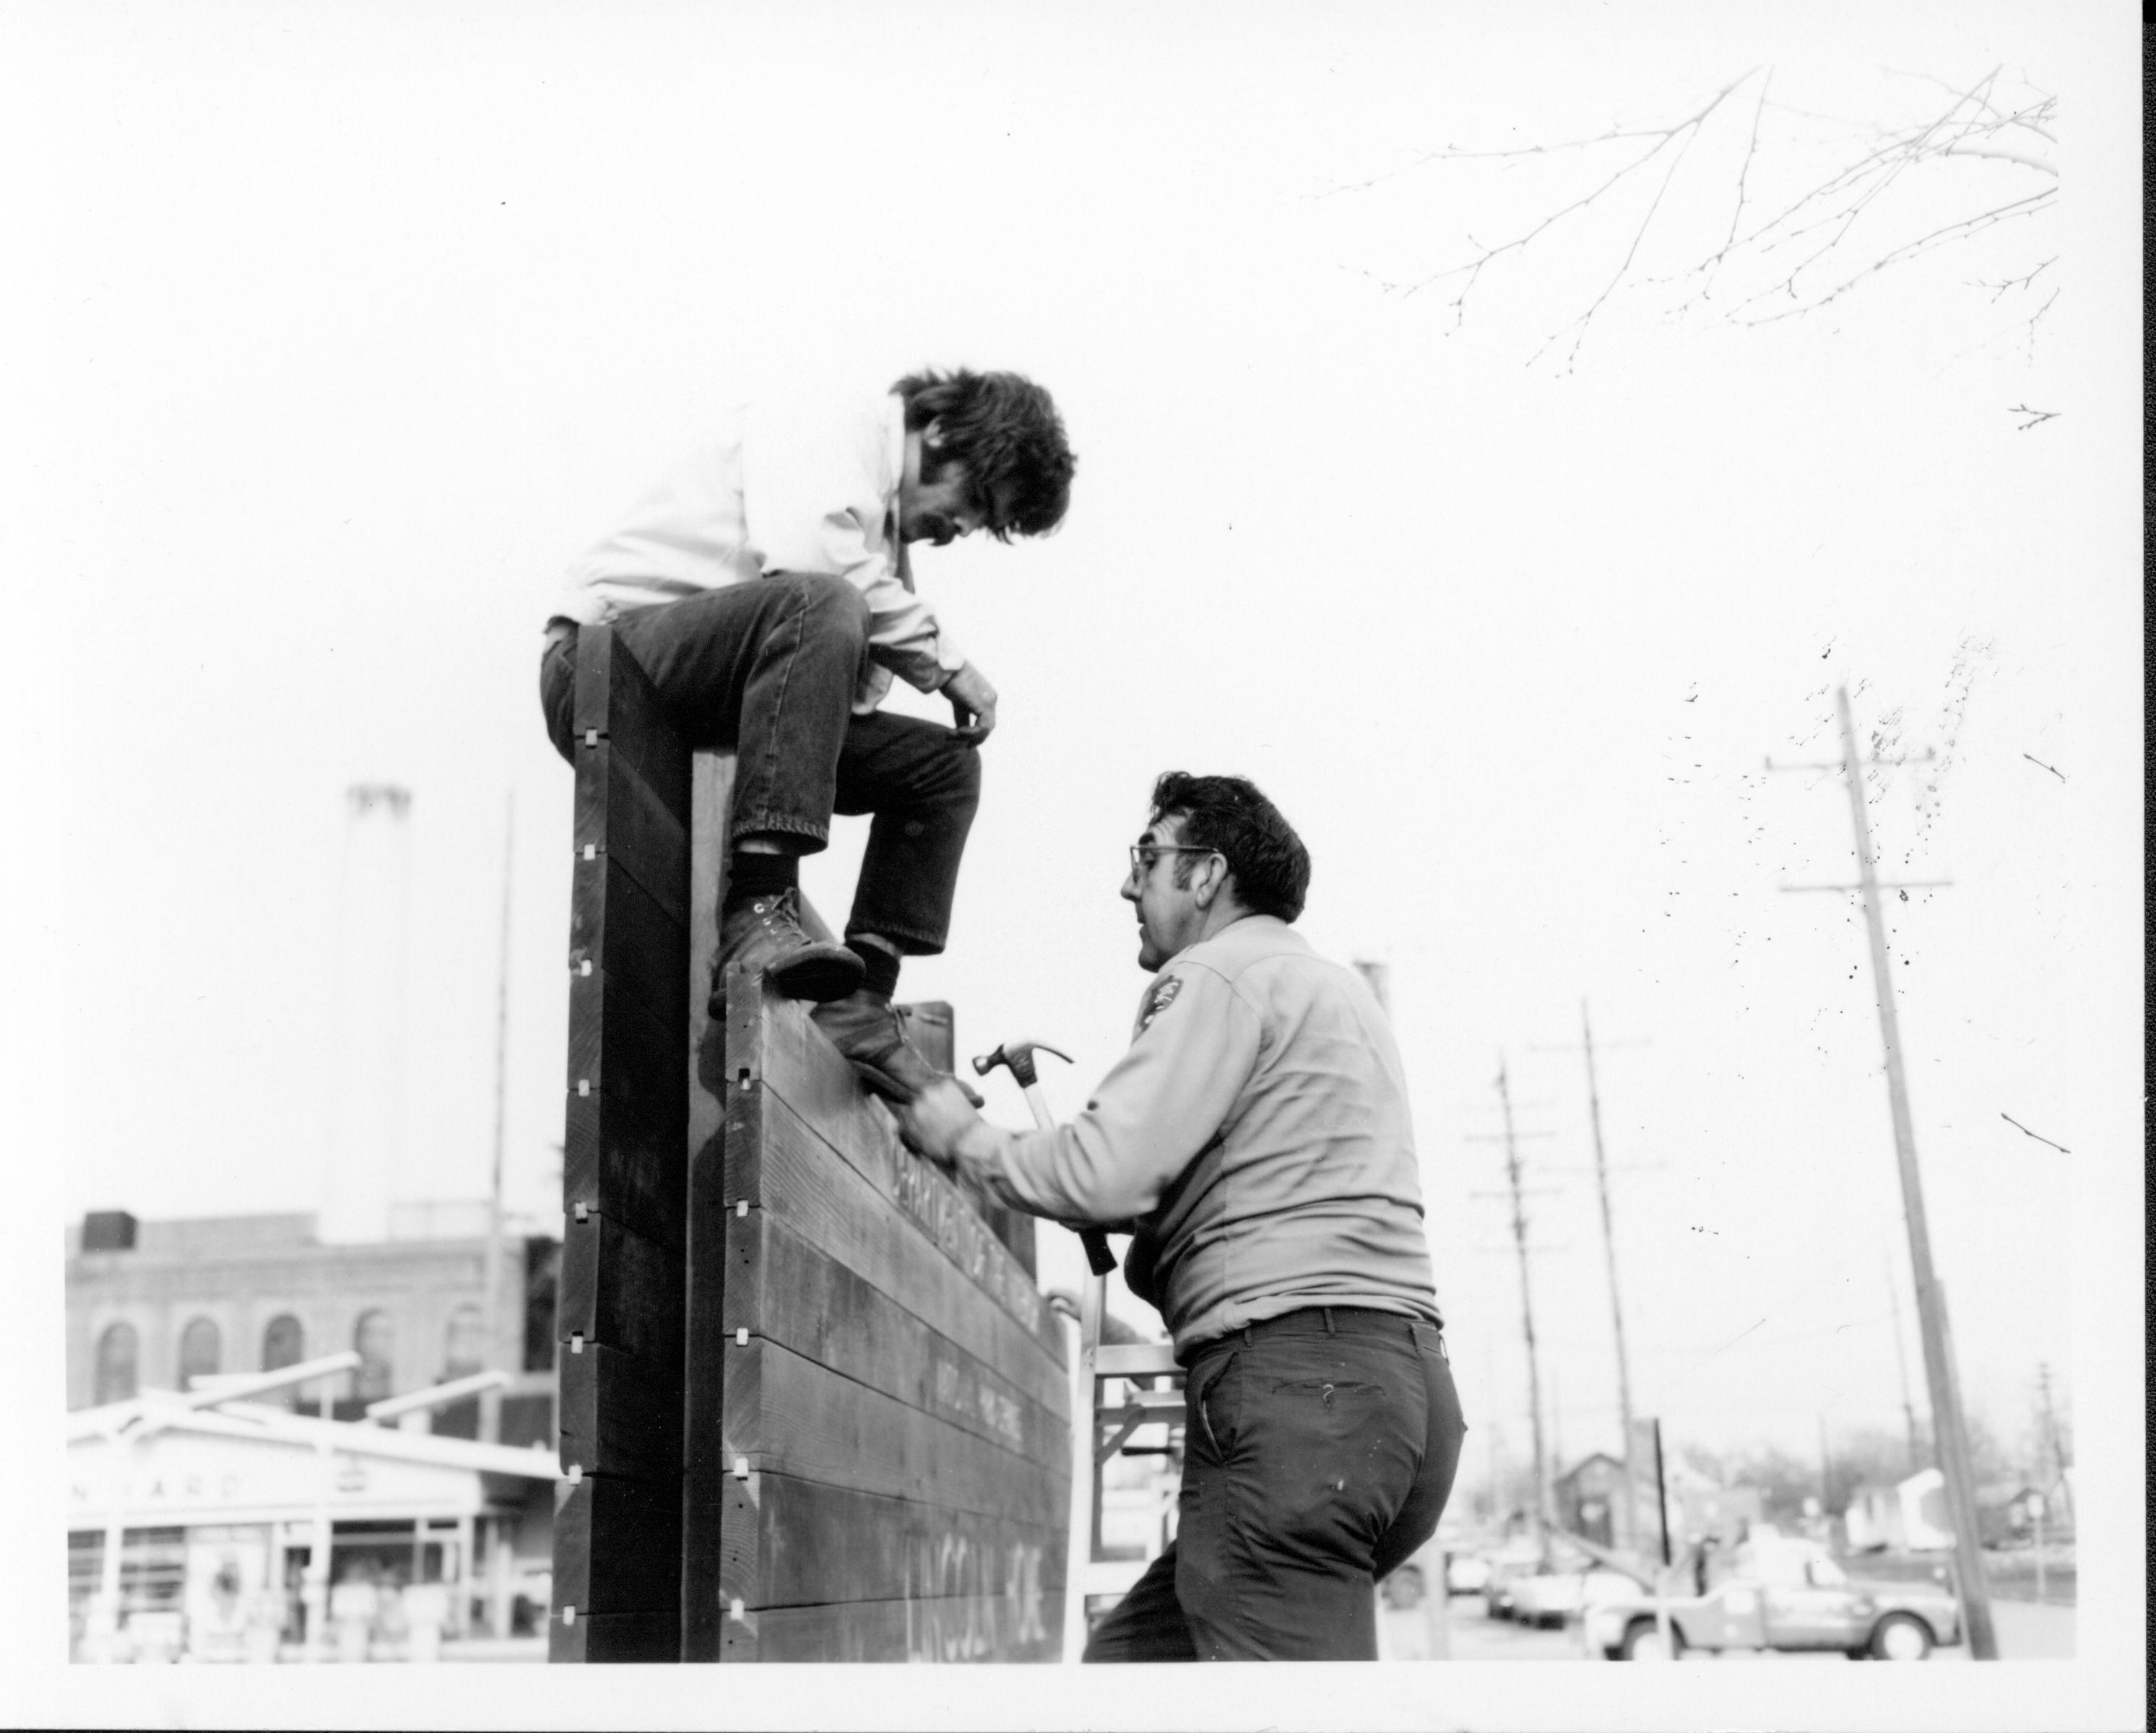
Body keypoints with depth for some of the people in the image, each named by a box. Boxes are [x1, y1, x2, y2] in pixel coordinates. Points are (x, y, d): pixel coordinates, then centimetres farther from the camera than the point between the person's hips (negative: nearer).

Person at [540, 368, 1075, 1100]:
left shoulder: (888, 525, 20)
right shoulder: (825, 424, -5)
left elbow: (856, 689, 12)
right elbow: (806, 550, -27)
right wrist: (945, 660, -19)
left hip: (728, 709, 9)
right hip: (607, 665, -9)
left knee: (945, 762, 4)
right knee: (818, 604, -34)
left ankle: (859, 1004, -4)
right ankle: (757, 915, -40)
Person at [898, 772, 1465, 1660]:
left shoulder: (1220, 974, -1)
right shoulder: (1332, 987, 29)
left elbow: (1109, 1174, -12)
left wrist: (966, 1140, 4)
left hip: (1296, 1372, -10)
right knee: (1133, 1652, 12)